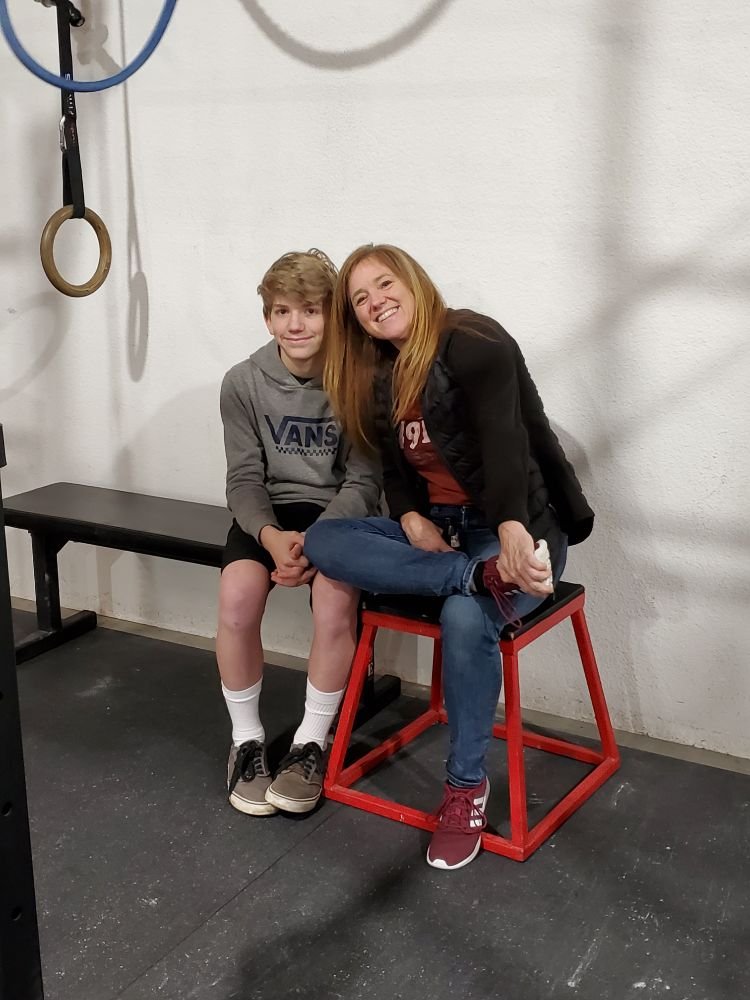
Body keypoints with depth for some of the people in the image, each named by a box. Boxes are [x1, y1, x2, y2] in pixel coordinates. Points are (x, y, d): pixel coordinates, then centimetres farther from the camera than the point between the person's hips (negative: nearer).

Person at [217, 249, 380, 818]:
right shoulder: (244, 383, -4)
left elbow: (364, 483, -10)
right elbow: (244, 479, -3)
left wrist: (314, 540, -26)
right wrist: (271, 535, -23)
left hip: (338, 512, -1)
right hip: (268, 512, 2)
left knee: (335, 598, -31)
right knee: (237, 595, -28)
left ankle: (311, 743, -8)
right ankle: (247, 739, -4)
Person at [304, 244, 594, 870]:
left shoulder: (474, 343, -12)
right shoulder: (378, 378, 12)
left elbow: (504, 439, -27)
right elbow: (397, 471, 12)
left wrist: (512, 528, -45)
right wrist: (411, 519, -12)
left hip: (518, 527, -7)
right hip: (437, 528, 7)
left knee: (466, 619, -35)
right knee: (323, 541, -17)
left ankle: (467, 784, -14)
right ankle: (483, 576, -29)